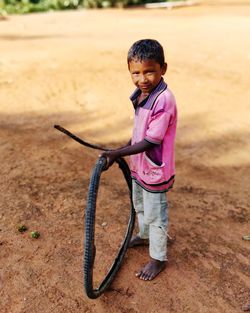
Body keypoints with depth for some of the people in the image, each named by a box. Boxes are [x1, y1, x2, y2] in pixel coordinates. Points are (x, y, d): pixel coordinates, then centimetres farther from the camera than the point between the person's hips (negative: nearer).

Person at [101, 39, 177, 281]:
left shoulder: (164, 100, -28)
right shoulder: (140, 95, -1)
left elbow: (150, 141, -27)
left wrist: (118, 153, -25)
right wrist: (126, 148, 8)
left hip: (155, 172, -8)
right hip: (138, 166, 9)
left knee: (155, 216, 11)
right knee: (139, 207, 29)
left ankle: (158, 259, 34)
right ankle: (144, 236, 57)